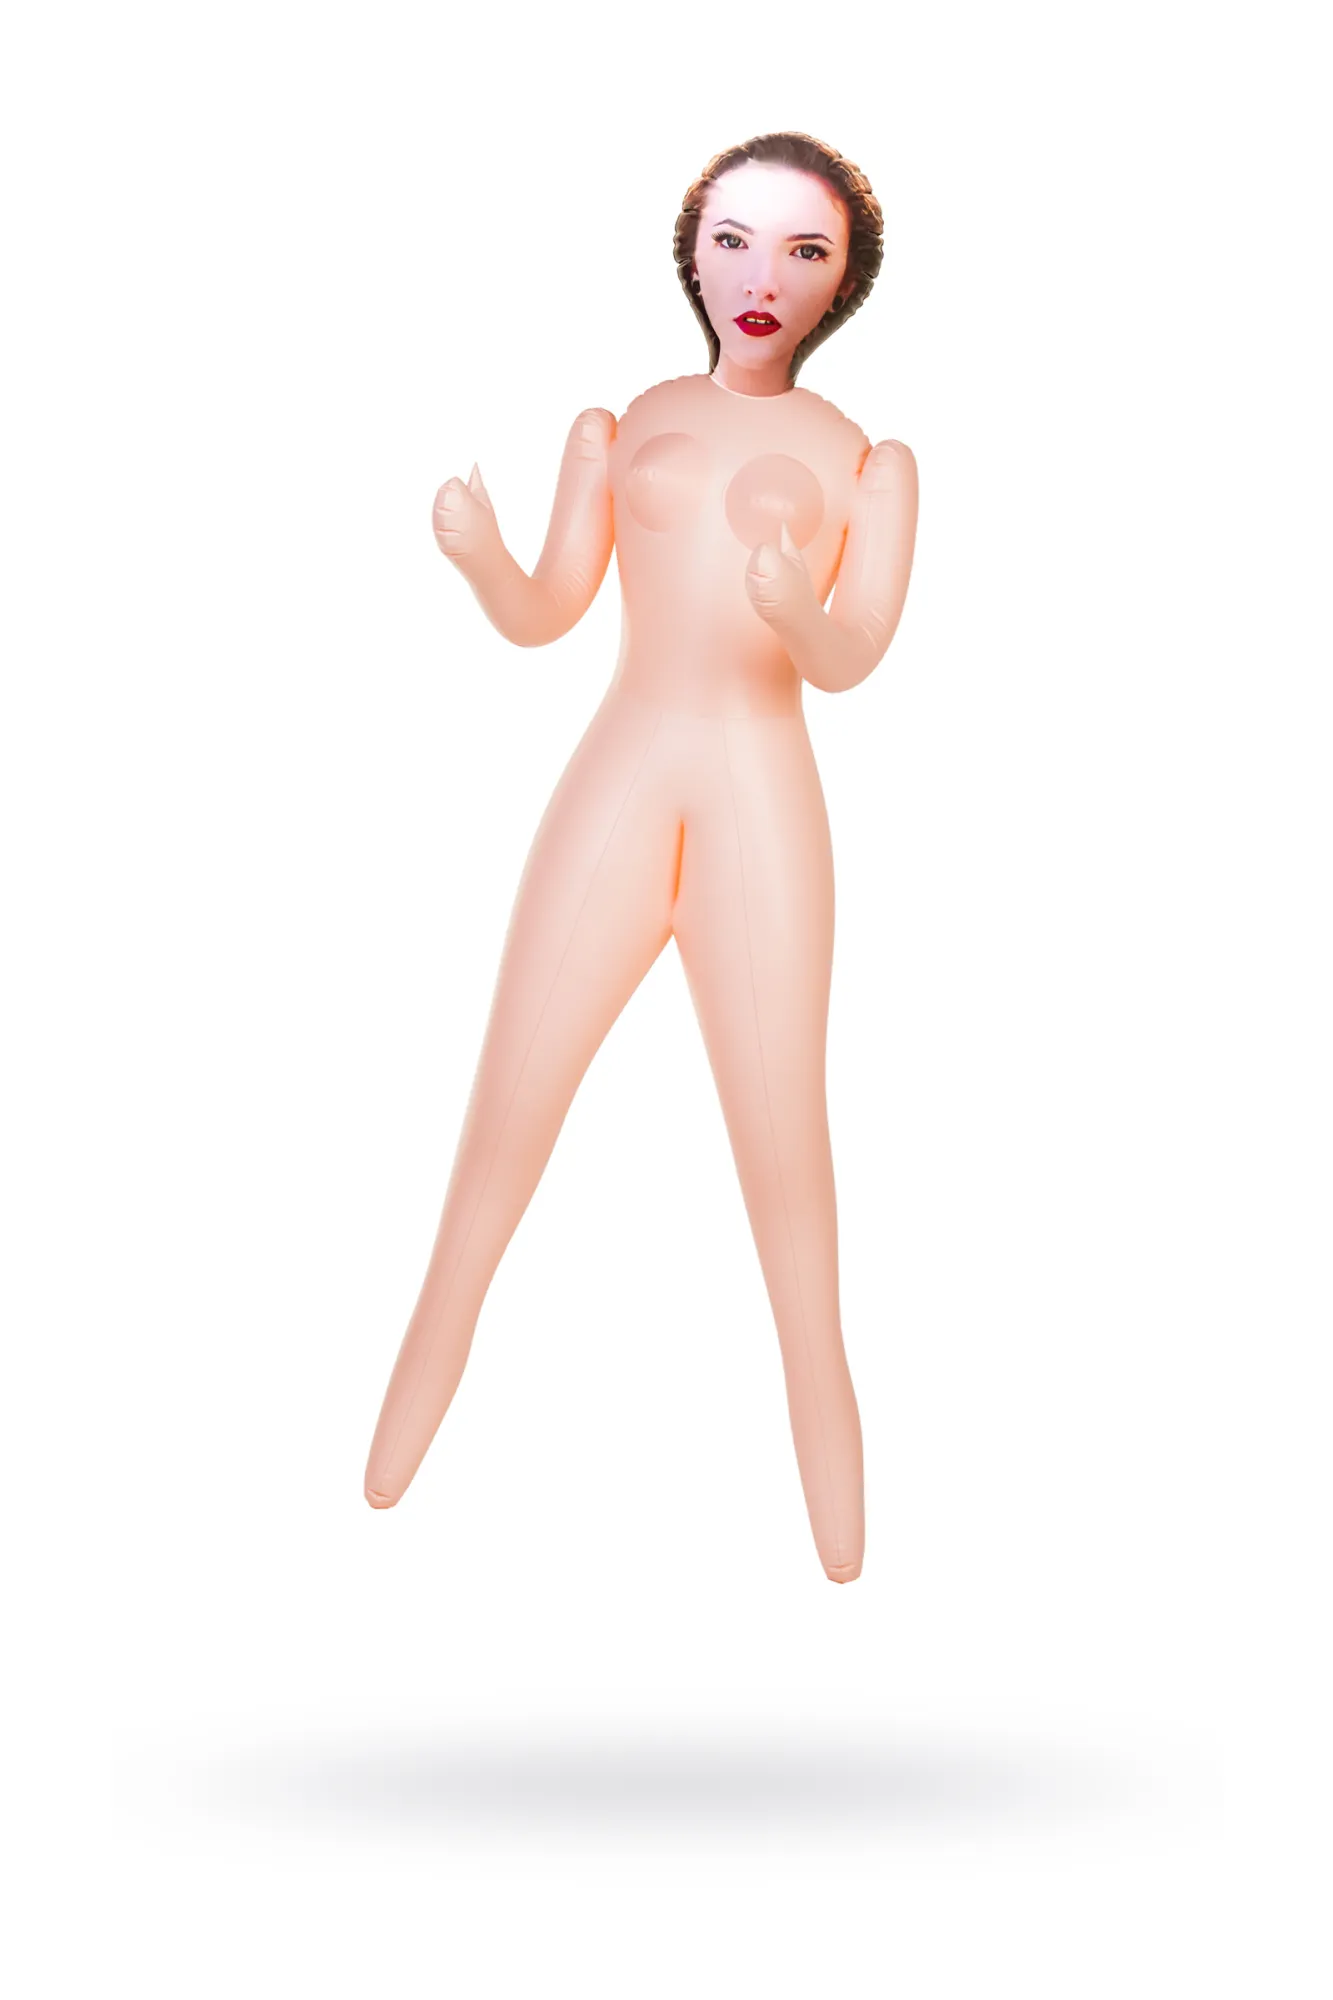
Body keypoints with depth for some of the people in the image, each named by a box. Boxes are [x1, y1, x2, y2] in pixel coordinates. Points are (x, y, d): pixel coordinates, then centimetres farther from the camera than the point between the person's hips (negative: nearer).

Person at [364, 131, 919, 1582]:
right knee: (503, 1119, 0)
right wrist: (474, 547, -12)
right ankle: (381, 1486, 10)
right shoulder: (624, 420, 13)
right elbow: (542, 615, 10)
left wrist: (796, 612, -27)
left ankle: (842, 1554, 3)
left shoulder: (863, 456, 8)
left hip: (763, 807, -2)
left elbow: (852, 659, -4)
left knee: (782, 1139, -6)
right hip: (612, 795, 2)